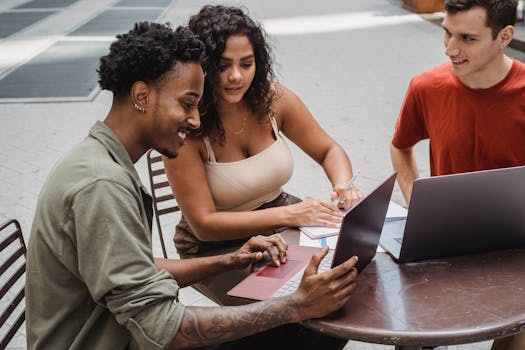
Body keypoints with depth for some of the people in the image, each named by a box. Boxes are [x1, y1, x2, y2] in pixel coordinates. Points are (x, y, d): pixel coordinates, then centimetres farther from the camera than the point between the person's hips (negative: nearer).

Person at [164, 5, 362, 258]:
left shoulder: (274, 99, -5)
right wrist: (289, 214, -28)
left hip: (284, 234, 6)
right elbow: (203, 223, -21)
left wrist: (344, 185, -15)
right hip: (216, 249, -5)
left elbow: (330, 151, 8)